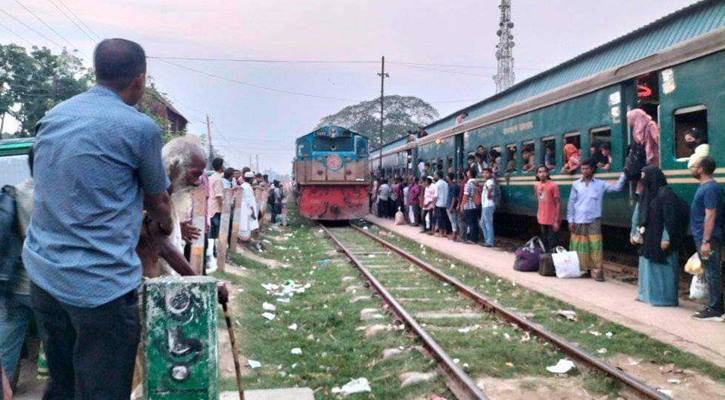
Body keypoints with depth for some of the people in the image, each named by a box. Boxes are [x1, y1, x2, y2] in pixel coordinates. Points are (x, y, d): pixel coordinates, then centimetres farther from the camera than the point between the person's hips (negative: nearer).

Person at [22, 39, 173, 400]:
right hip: (101, 285, -7)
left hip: (41, 272, 7)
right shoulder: (140, 128, -12)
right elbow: (158, 201, 3)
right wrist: (166, 225, 25)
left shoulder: (52, 117, 9)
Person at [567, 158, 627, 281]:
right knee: (579, 246, 6)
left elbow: (617, 188, -1)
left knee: (595, 245, -7)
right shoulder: (576, 184, 5)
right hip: (578, 221, 1)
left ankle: (596, 270, -4)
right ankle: (580, 270, 17)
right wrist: (570, 220, 0)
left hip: (593, 220, -1)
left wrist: (623, 174, -11)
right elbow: (571, 203, 5)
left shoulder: (600, 184, 5)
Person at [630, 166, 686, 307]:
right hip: (647, 238, 8)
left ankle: (666, 298, 9)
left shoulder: (665, 193, -14)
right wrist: (633, 233, 14)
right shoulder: (645, 193, 9)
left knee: (663, 266, 0)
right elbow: (638, 213, 14)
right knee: (647, 265, 14)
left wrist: (666, 238, -21)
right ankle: (647, 294, 25)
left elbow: (670, 217, -18)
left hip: (660, 238, -8)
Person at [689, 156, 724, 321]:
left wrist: (705, 241, -25)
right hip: (702, 237, 10)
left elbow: (710, 216, -22)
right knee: (711, 274, 15)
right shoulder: (704, 187, 14)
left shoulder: (709, 189, -18)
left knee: (712, 274, -4)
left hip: (707, 238, -10)